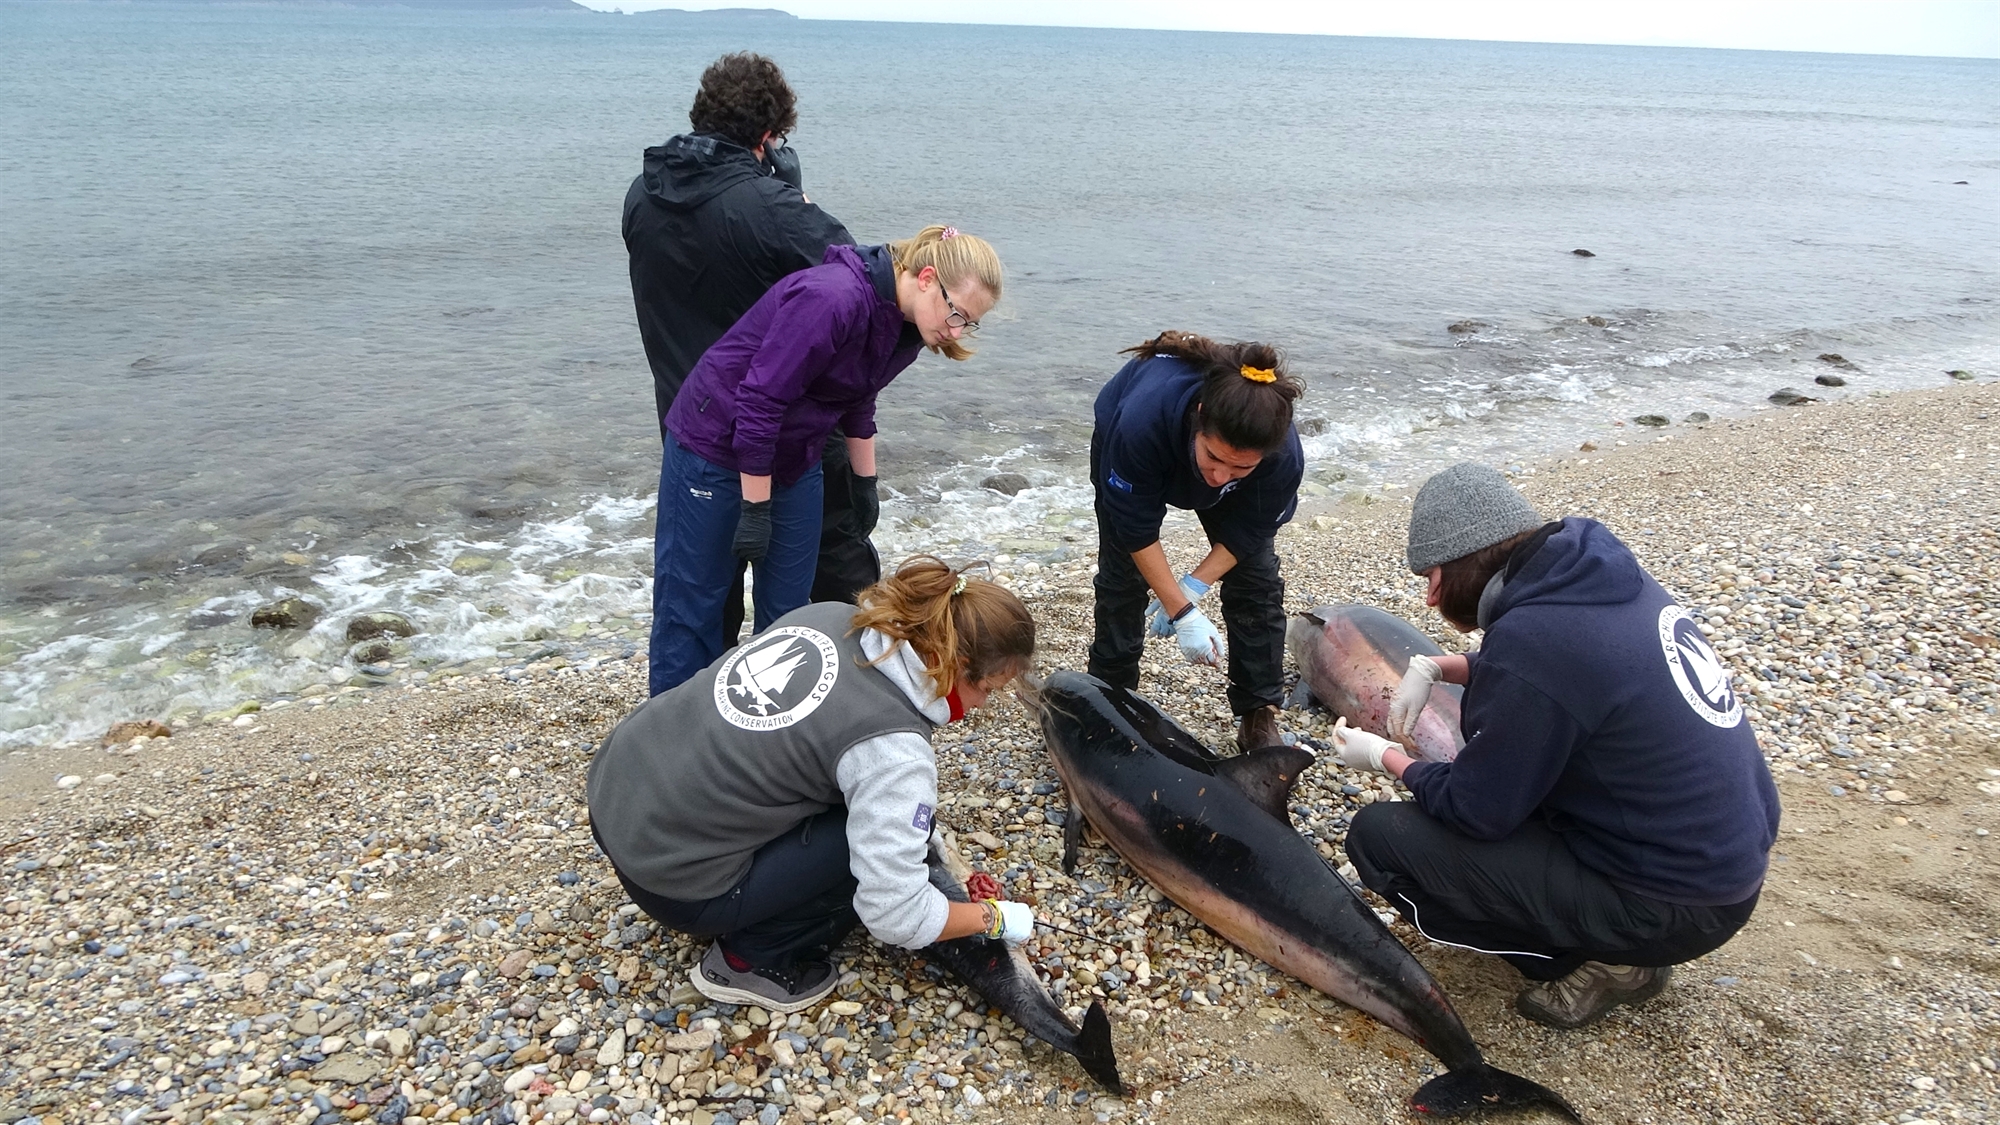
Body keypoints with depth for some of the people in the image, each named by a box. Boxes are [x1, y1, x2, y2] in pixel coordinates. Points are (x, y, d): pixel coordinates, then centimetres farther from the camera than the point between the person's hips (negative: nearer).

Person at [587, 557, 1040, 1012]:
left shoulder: (830, 615, -1)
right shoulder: (894, 747, -23)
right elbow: (896, 915, -21)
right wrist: (995, 917, -3)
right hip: (670, 875, -8)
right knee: (885, 839, -4)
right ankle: (750, 959, 6)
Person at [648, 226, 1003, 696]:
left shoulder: (904, 323, -3)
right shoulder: (832, 299, -30)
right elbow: (760, 401, -28)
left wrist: (866, 481, 20)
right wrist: (755, 509, -22)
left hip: (793, 460, 8)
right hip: (715, 446, -8)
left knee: (788, 608, 10)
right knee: (692, 603, 2)